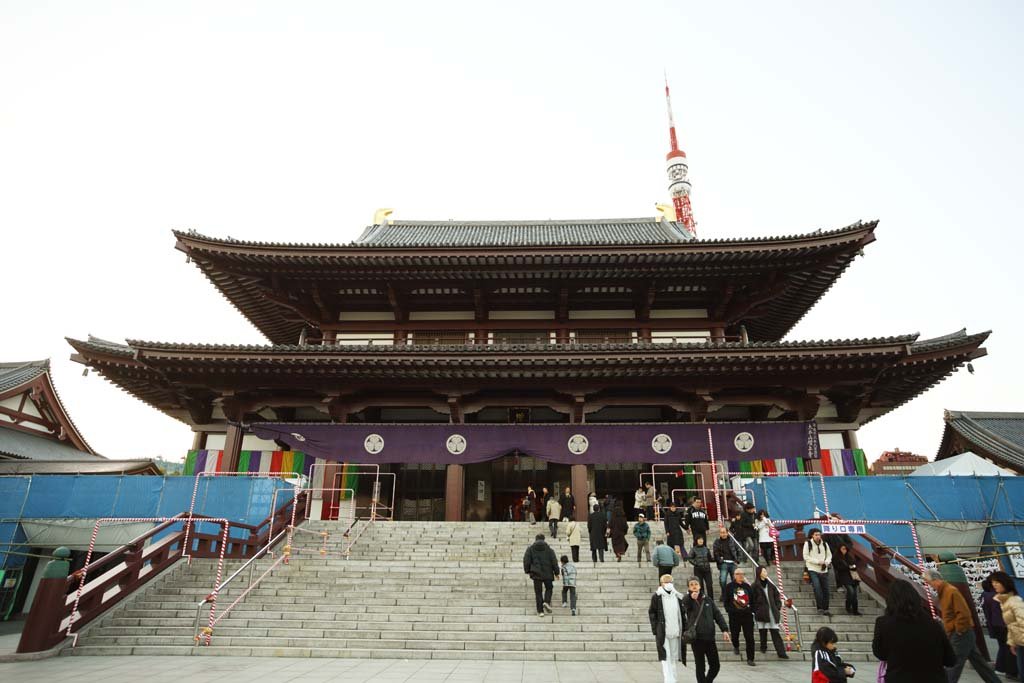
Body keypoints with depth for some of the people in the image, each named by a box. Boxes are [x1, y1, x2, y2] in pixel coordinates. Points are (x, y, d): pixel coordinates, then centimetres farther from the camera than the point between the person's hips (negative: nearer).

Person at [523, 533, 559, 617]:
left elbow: (526, 560, -2)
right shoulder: (548, 549, 3)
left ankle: (540, 611, 3)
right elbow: (554, 561, 2)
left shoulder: (530, 549, 2)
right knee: (549, 588, 20)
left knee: (538, 592, 6)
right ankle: (546, 602, -4)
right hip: (547, 573, 0)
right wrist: (556, 572, 9)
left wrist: (527, 571, 9)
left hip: (536, 573, 0)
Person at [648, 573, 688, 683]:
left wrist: (684, 629, 6)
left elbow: (683, 614, 12)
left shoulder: (678, 596, 8)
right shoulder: (656, 596, -4)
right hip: (662, 632, -4)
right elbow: (651, 613, -3)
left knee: (673, 657, 13)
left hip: (675, 631, 4)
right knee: (665, 657, -9)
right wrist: (655, 630, -7)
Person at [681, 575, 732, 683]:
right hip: (696, 638, -3)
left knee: (715, 665, 8)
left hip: (710, 637, 4)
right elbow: (684, 604, -26)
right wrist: (691, 597, -48)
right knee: (700, 666, 3)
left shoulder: (708, 599, 9)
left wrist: (724, 630, -5)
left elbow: (717, 614, 9)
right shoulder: (688, 600, -3)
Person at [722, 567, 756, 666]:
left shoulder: (747, 586, 9)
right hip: (734, 615, -2)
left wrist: (752, 609, 5)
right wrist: (729, 609, -10)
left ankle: (750, 659, 3)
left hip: (747, 614, 2)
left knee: (750, 637, -4)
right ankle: (736, 646, 45)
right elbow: (725, 599, -1)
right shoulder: (729, 586, -1)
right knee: (735, 634, 12)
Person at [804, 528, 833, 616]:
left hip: (824, 570, 5)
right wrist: (817, 561, -15)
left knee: (825, 590, 7)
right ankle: (820, 608, -10)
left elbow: (829, 555, 14)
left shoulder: (824, 544, 9)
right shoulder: (808, 544, -5)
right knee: (817, 588, -17)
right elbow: (806, 556, -8)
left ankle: (825, 609, 18)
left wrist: (826, 562, -6)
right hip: (813, 570, -5)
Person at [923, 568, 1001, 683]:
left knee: (952, 665, -4)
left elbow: (963, 613, -25)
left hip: (960, 635, -10)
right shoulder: (943, 591, 11)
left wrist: (958, 631, -17)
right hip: (958, 634, 10)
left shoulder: (951, 591, -20)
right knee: (978, 662, 18)